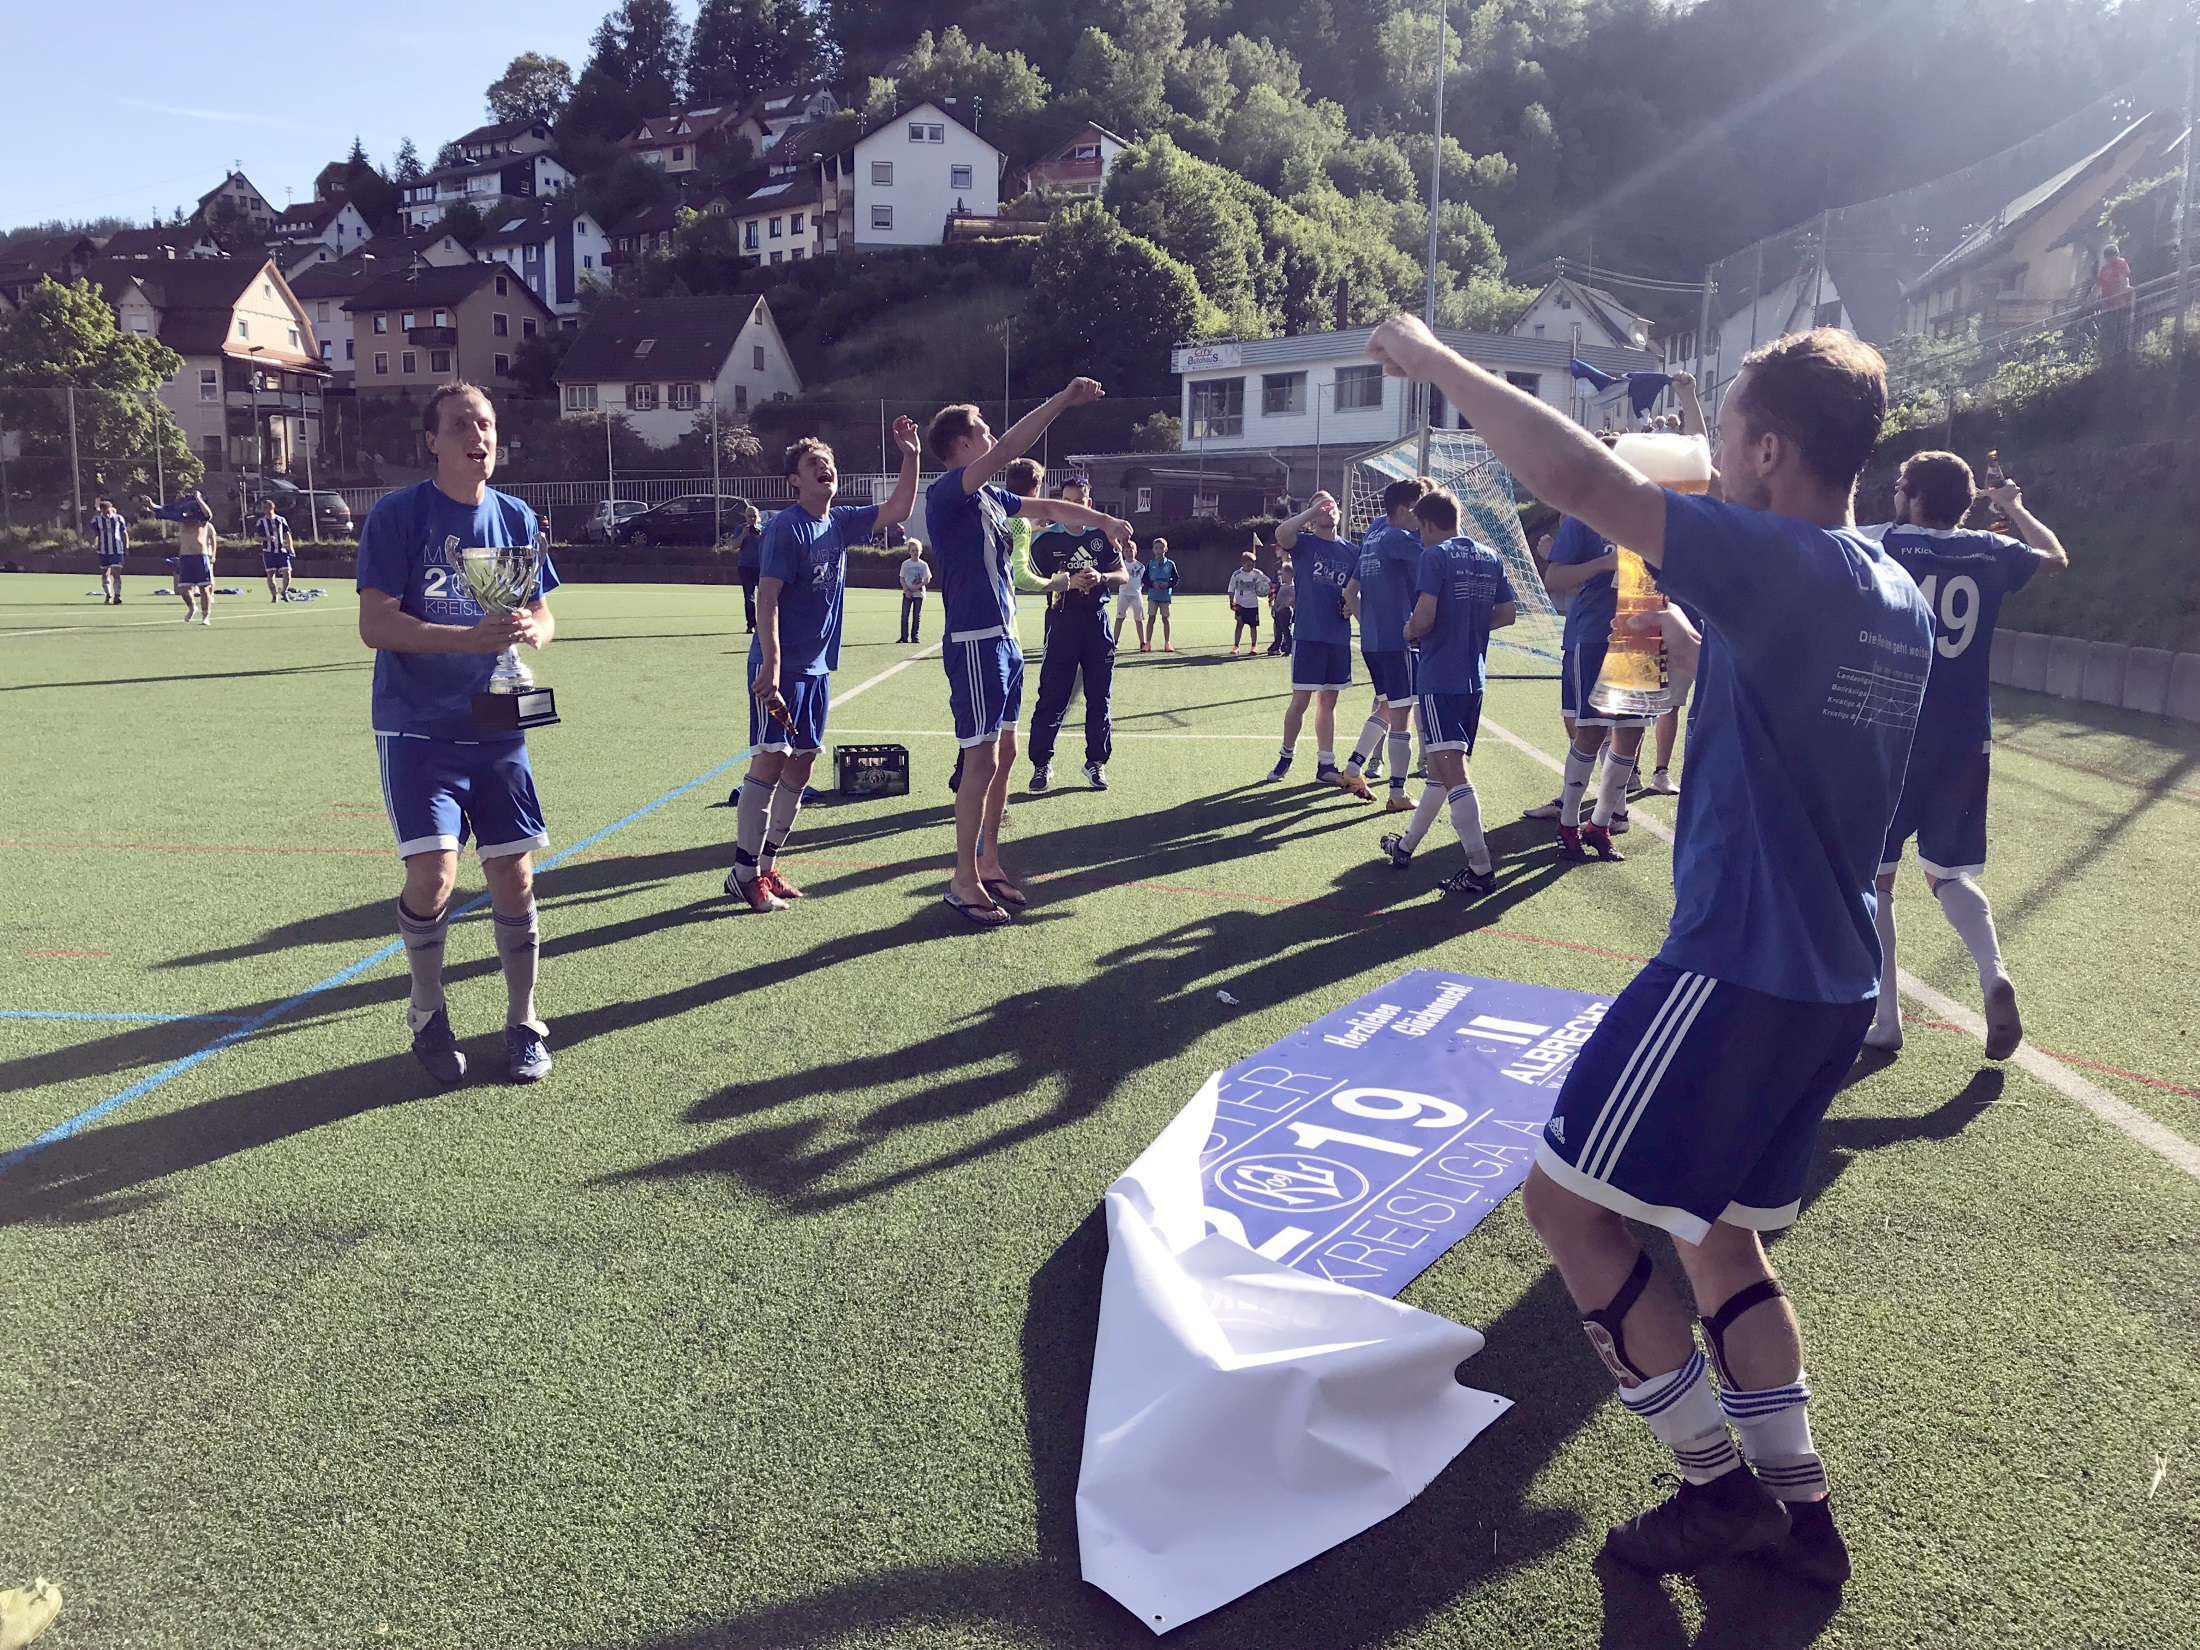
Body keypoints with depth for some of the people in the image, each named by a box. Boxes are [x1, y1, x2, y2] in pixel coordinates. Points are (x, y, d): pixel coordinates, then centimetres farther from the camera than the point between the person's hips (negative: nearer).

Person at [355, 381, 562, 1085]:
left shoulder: (516, 517, 7)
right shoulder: (397, 513, -7)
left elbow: (544, 616, 11)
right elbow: (375, 624, -13)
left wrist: (530, 629, -14)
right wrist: (473, 638, -25)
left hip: (496, 727, 4)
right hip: (417, 728, -4)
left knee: (514, 876, 3)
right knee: (433, 873, -13)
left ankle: (522, 1023, 21)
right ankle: (427, 1012, 14)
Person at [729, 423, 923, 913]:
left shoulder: (840, 522, 9)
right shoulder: (787, 527, -13)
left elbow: (898, 511, 16)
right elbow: (766, 597, -18)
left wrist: (911, 456, 4)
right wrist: (771, 666, -25)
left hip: (817, 667, 8)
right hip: (780, 666, -8)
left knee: (801, 763, 9)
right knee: (771, 759, -9)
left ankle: (767, 865, 19)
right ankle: (744, 872, -2)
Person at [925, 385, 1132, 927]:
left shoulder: (990, 496, 13)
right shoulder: (947, 492, -12)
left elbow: (1046, 507, 26)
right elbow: (1008, 448, -25)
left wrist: (1101, 519, 23)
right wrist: (1064, 399, -25)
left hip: (1004, 639, 9)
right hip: (975, 643, -9)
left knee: (1003, 754, 13)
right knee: (982, 759, -7)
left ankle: (988, 863, 23)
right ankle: (964, 881, 2)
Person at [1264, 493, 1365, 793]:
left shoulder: (1351, 552, 11)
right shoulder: (1305, 543, -1)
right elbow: (1281, 533, -24)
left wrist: (1353, 605, -2)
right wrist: (1313, 510, -19)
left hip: (1339, 636, 4)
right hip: (1308, 635, -4)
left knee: (1328, 701, 10)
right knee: (1300, 701, -3)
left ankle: (1326, 766, 14)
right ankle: (1286, 756, 16)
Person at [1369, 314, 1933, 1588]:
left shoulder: (1785, 563, -17)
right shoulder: (1900, 601, 11)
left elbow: (1582, 479, -23)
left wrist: (1433, 359, -12)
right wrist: (1685, 644, 25)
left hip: (1737, 969, -9)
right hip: (1834, 982, 9)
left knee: (1568, 1198, 3)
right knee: (1721, 1237, 20)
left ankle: (1719, 1483, 11)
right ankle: (1799, 1507, 24)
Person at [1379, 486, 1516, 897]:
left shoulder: (1434, 555, -10)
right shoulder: (1490, 557, 11)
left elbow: (1424, 618, -19)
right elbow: (1507, 613, 14)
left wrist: (1410, 633, 2)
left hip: (1439, 678, -8)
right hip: (1474, 678, 8)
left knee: (1453, 769, -10)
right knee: (1440, 765, 17)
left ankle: (1481, 868, -14)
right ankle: (1407, 845, 31)